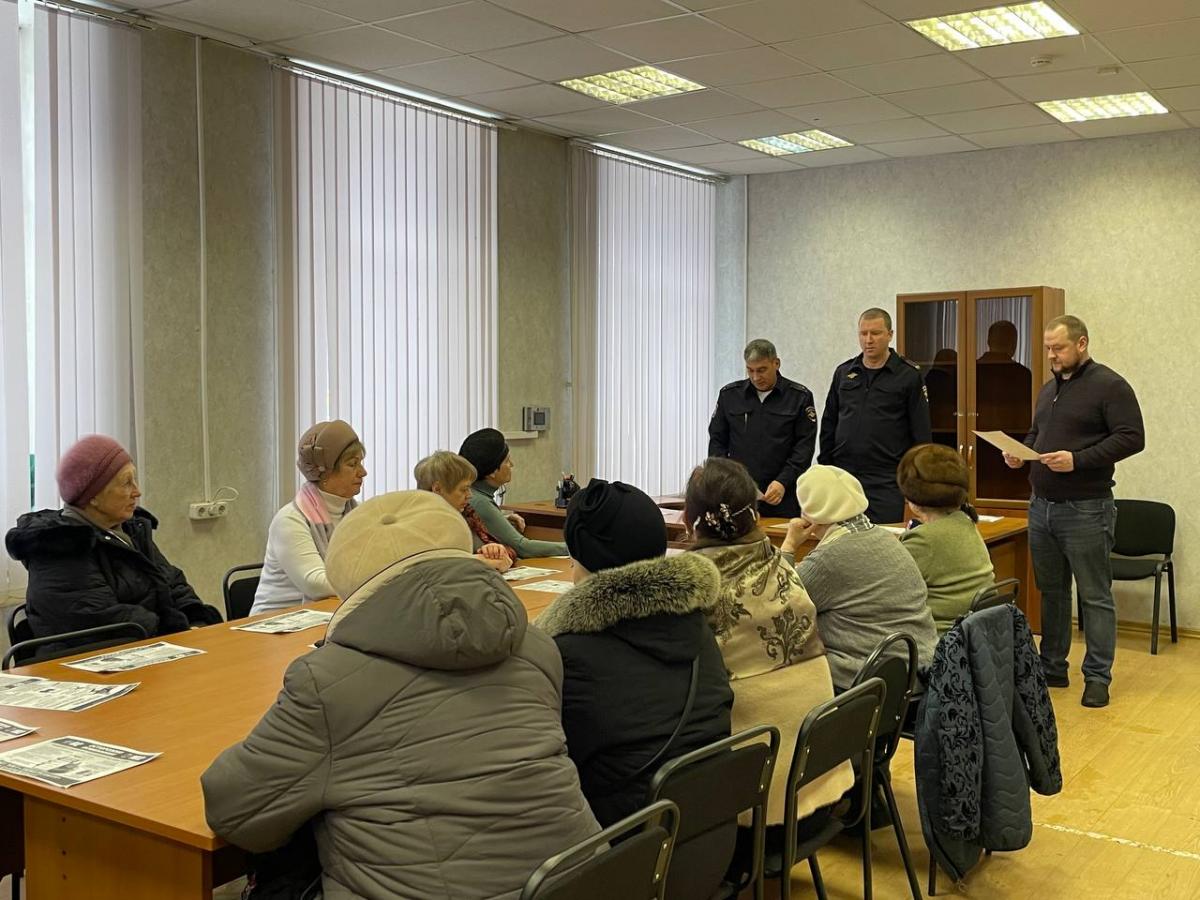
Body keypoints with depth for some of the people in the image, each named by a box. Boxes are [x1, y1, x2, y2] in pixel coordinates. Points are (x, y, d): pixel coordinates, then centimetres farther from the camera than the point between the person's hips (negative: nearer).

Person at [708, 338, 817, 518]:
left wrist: (783, 481, -13)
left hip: (782, 497, -1)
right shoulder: (729, 394, 9)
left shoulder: (800, 397, 2)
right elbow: (717, 440, 11)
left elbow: (805, 446, -1)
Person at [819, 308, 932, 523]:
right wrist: (824, 470, 10)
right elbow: (828, 425, 15)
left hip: (887, 481, -4)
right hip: (844, 478, 4)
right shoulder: (843, 373, 11)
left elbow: (921, 432, -1)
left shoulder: (908, 376, -1)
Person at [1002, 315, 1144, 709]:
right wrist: (1020, 453, 3)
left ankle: (1097, 677, 8)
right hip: (1042, 505, 8)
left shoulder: (1109, 386, -9)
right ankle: (1052, 668, 24)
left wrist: (1077, 460, -23)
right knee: (1051, 591, 14)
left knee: (1095, 597, 0)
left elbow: (1132, 437, -15)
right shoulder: (1050, 387, 14)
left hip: (1085, 510, -7)